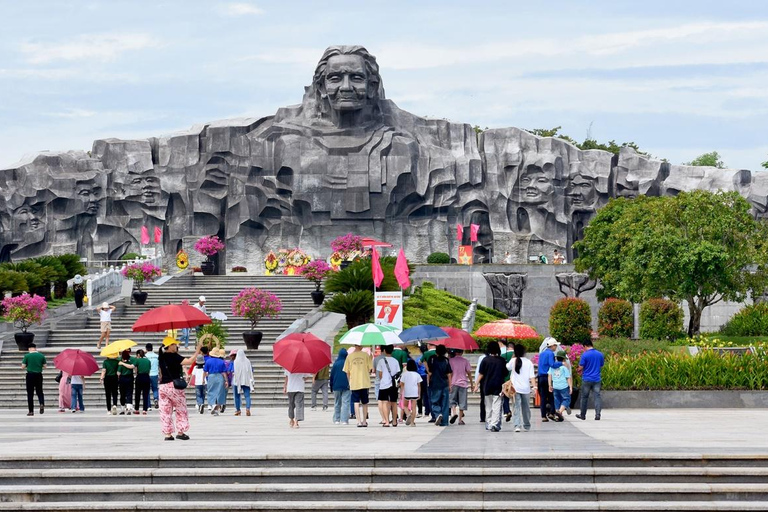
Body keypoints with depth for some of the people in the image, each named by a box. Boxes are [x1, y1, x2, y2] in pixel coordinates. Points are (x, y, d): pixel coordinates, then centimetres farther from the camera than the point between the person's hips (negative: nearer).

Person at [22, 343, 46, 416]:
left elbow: (23, 367, -3)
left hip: (30, 375, -2)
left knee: (30, 394, 3)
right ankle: (42, 403, -16)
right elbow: (45, 366, 6)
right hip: (39, 375, 2)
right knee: (39, 392, 13)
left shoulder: (27, 356, -4)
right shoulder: (41, 356, 2)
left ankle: (31, 411, 1)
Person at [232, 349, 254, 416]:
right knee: (247, 395, -1)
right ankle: (248, 408, -21)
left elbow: (233, 372, -13)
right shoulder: (248, 361, 1)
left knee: (237, 396, 11)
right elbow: (251, 371, 3)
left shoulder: (235, 362, -7)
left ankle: (238, 410, 16)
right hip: (246, 381, 1)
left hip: (237, 381, -1)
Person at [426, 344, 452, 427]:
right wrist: (450, 385, 10)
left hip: (435, 385, -2)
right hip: (445, 385, 2)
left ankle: (438, 414, -21)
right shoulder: (446, 360, 3)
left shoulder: (432, 359, -5)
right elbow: (449, 374, 4)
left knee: (435, 402, 6)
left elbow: (429, 373, -6)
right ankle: (444, 422, 6)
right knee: (444, 404, 7)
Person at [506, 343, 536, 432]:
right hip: (526, 388, 1)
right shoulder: (528, 362, -1)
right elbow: (532, 376, -6)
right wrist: (534, 386, -5)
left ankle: (517, 425, -19)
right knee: (526, 408, 14)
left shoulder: (513, 361, -2)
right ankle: (527, 426, 25)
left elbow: (507, 368, 19)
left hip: (515, 388, -1)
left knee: (517, 407, -4)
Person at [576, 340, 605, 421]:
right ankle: (597, 414, -10)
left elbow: (581, 367, -10)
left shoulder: (585, 355, -12)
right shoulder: (600, 354, 2)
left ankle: (583, 415, 18)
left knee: (584, 397, 9)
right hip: (597, 379, 3)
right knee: (597, 396, 2)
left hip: (587, 379, -3)